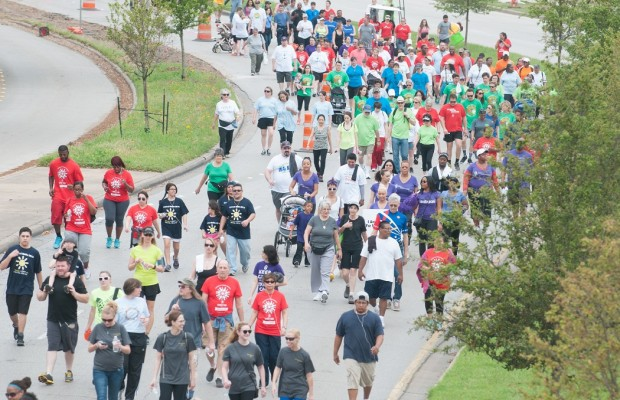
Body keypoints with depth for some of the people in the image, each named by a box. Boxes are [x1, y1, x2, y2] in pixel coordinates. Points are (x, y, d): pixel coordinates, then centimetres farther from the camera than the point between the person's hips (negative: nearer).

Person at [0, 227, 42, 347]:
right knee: (12, 312, 13)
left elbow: (38, 272, 8)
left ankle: (20, 336, -2)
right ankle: (16, 326, 42)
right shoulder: (12, 250, -2)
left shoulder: (34, 253, -1)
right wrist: (10, 256, -22)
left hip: (26, 288, -1)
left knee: (23, 312, -8)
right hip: (12, 287, 1)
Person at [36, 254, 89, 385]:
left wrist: (74, 293, -18)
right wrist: (44, 292, -11)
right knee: (52, 346, -10)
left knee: (69, 348, 13)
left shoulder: (76, 281, 0)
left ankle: (69, 372, 31)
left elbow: (85, 299, -1)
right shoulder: (50, 280, 6)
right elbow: (40, 297, 12)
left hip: (70, 321, 0)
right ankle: (48, 374, -17)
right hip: (53, 320, 0)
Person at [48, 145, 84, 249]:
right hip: (57, 196, 2)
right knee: (56, 217, -4)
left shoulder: (74, 166, -6)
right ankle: (58, 237, 14)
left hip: (70, 196, -2)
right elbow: (51, 176, 19)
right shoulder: (54, 164, 3)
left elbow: (79, 181, -1)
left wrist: (73, 186, -22)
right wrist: (51, 188, 5)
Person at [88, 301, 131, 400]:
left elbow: (128, 350, -3)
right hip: (99, 370, -1)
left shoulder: (120, 328, -3)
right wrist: (97, 346, -18)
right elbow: (89, 349, 3)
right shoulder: (98, 328, -3)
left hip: (116, 370, 1)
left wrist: (120, 347, -25)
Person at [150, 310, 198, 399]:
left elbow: (192, 359, 2)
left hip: (182, 379, 0)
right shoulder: (162, 338, -4)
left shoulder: (187, 338, -5)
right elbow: (158, 359, 2)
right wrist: (154, 378, -1)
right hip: (166, 379, 0)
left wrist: (193, 378, 3)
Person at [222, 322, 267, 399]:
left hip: (249, 387, -1)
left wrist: (263, 386, 7)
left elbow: (260, 367, 7)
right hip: (234, 386, 1)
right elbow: (224, 367, -3)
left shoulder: (255, 348, -2)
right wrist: (226, 380, -22)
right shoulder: (230, 348, -2)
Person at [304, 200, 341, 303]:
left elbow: (336, 236, 11)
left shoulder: (332, 221, 3)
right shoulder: (314, 220, -1)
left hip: (328, 249, -1)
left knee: (325, 272, -13)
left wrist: (339, 249, 13)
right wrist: (306, 243, -21)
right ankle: (317, 292, 16)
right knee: (315, 272, 7)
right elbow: (306, 232, -4)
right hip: (314, 248, 1)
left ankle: (324, 292, -23)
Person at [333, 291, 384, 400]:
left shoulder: (374, 318, 0)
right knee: (352, 381, -15)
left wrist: (377, 346, -26)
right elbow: (338, 336, 7)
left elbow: (380, 335, -5)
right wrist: (335, 354, 9)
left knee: (368, 382, 20)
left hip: (369, 357, 2)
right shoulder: (345, 317, 0)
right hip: (351, 357, -2)